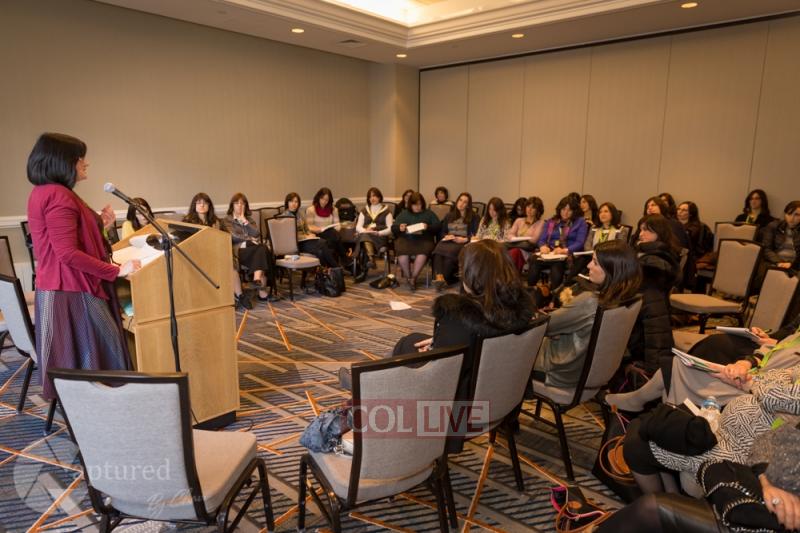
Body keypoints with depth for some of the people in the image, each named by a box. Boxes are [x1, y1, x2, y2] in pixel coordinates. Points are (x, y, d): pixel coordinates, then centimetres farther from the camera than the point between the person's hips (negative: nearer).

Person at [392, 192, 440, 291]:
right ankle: (408, 277, -16)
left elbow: (437, 226, 8)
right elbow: (393, 228, 18)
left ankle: (413, 278, -25)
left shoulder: (429, 213, 20)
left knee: (423, 251, -36)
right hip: (405, 239, 1)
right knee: (402, 250, -34)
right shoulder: (403, 214, 24)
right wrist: (399, 228, -5)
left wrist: (428, 227, -11)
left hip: (423, 239, -1)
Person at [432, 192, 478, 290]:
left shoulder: (473, 217, 13)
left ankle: (442, 279, -40)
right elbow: (442, 232, 22)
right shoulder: (449, 216, 26)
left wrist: (465, 239, -13)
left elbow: (476, 234, 3)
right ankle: (439, 277, -49)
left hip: (463, 242, -3)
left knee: (449, 251, -37)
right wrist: (446, 236, -1)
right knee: (438, 249, -34)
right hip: (448, 241, 3)